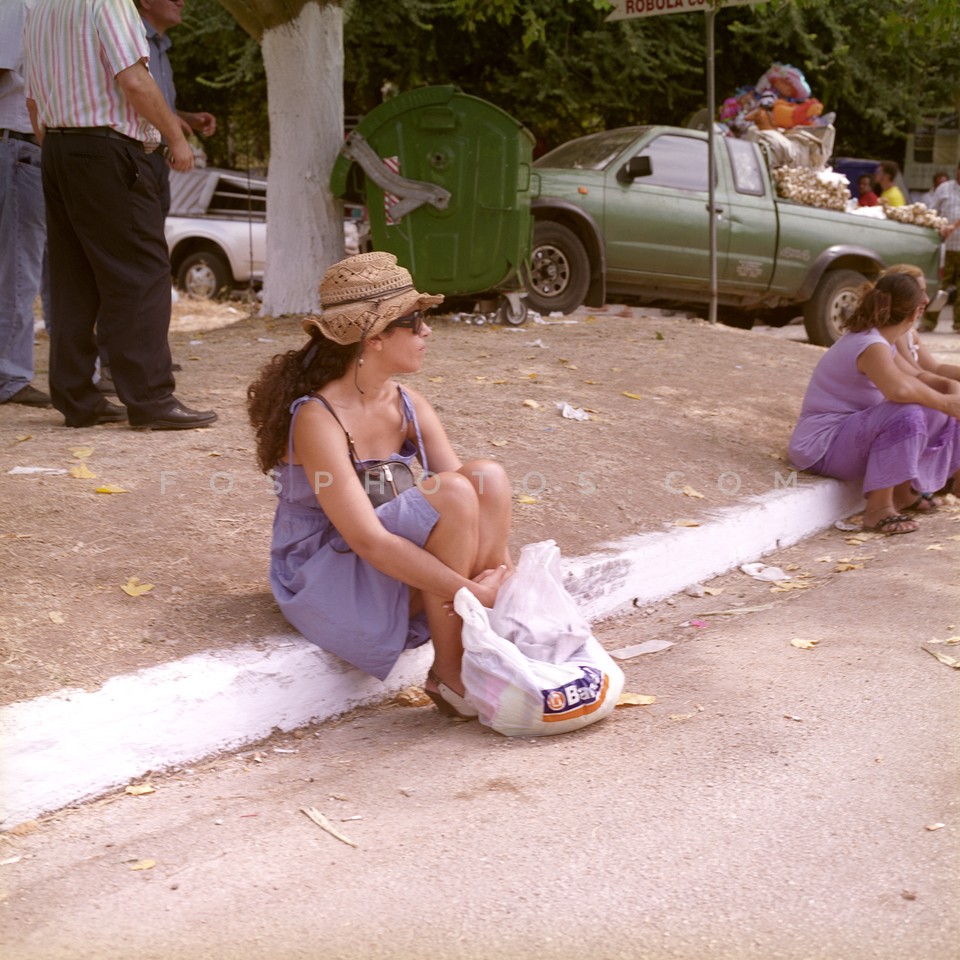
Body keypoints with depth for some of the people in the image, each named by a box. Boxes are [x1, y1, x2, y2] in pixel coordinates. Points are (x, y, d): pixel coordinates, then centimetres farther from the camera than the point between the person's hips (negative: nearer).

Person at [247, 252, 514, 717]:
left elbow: (479, 501, -5)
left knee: (488, 474, -17)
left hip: (400, 571, 7)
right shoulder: (317, 418, -22)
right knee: (452, 491, -29)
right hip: (326, 586, -7)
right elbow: (368, 540, -29)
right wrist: (469, 592, -31)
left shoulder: (409, 407, 1)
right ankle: (449, 674, -18)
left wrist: (502, 574, -23)